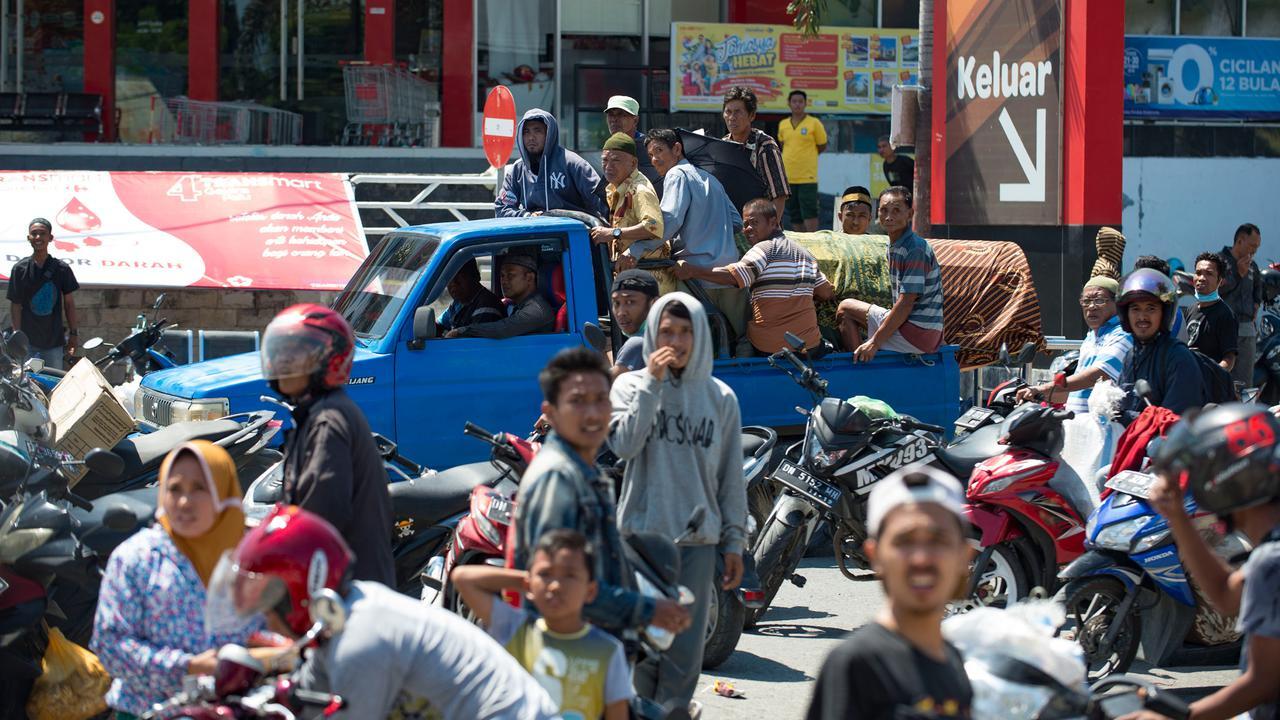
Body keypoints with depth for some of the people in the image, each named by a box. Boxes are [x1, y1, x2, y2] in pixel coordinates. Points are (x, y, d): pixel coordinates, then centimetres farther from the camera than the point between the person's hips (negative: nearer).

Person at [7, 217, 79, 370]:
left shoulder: (61, 268, 2)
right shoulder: (20, 269, -1)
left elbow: (68, 303, 7)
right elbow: (15, 305, 0)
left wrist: (74, 334, 3)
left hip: (54, 340, 1)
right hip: (27, 341, -1)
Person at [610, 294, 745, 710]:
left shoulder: (721, 398, 8)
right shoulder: (631, 386, 3)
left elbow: (731, 478, 11)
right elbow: (624, 444, -14)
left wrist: (734, 542, 8)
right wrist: (652, 383, -14)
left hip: (698, 539, 1)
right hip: (641, 534, -1)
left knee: (686, 647, -1)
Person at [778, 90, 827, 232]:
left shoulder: (814, 123, -2)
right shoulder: (782, 125, 9)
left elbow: (822, 146, 7)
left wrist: (807, 156, 11)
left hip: (807, 177, -4)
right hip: (787, 177, 4)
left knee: (809, 212, -10)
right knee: (794, 214, 8)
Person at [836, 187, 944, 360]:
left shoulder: (915, 250, -16)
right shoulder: (894, 246, 11)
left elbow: (906, 304, -21)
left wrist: (874, 342, -21)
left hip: (916, 334, -9)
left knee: (845, 309, -5)